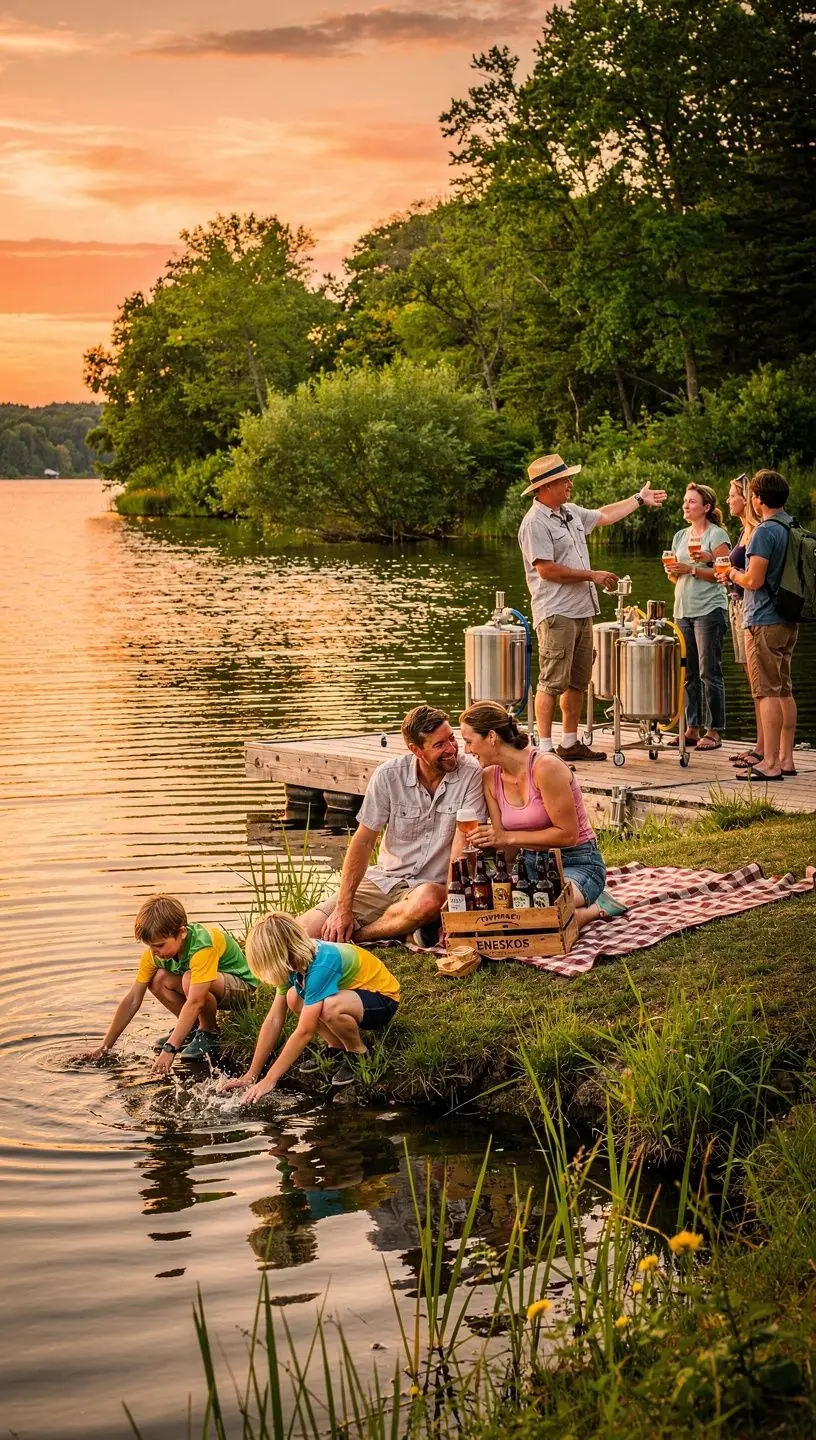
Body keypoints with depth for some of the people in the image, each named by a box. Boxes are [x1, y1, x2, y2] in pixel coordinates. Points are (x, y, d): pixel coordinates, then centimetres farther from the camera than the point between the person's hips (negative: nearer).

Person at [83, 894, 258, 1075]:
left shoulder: (202, 946, -36)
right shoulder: (154, 952, -14)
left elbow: (194, 1002, -42)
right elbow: (133, 999, -11)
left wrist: (170, 1049, -46)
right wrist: (105, 1046, -14)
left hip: (243, 988, -7)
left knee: (189, 980, -35)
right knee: (158, 980, -17)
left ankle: (209, 1034, -10)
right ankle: (193, 1028, 3)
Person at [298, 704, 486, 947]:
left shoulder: (470, 774, -13)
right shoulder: (389, 775, -7)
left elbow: (462, 844, -16)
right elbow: (363, 841, -3)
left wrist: (453, 899, -27)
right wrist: (343, 908, -9)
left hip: (433, 884, -2)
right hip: (383, 879, 2)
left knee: (428, 901, -41)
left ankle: (349, 938, -15)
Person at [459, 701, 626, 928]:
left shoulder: (545, 767, -21)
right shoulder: (490, 777, 1)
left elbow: (568, 835, -20)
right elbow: (504, 844, 3)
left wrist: (509, 837, -23)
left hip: (578, 864, -7)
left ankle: (594, 909, -2)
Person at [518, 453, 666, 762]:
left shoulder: (571, 513, 15)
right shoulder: (535, 524, -13)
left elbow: (605, 515, 32)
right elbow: (547, 570, -18)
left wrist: (639, 499, 38)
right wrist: (593, 575, -12)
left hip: (582, 611, 9)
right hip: (556, 614, -9)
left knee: (578, 682, 13)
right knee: (552, 683, -9)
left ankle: (570, 743, 21)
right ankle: (545, 749, -7)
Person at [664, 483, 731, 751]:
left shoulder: (716, 535, -5)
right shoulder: (680, 536, 16)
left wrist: (692, 570, -17)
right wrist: (672, 571, 0)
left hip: (709, 611, -7)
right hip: (683, 611, 7)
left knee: (709, 673, -5)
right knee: (687, 673, 7)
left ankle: (714, 731, -1)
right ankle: (692, 728, 13)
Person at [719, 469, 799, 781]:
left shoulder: (764, 532, -16)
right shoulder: (793, 529, 11)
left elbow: (754, 580, -20)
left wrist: (734, 573, 0)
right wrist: (737, 574, 20)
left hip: (764, 623, -9)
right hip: (788, 621, 9)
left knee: (768, 692, -7)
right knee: (784, 691, 13)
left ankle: (770, 764, -6)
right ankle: (786, 758, 17)